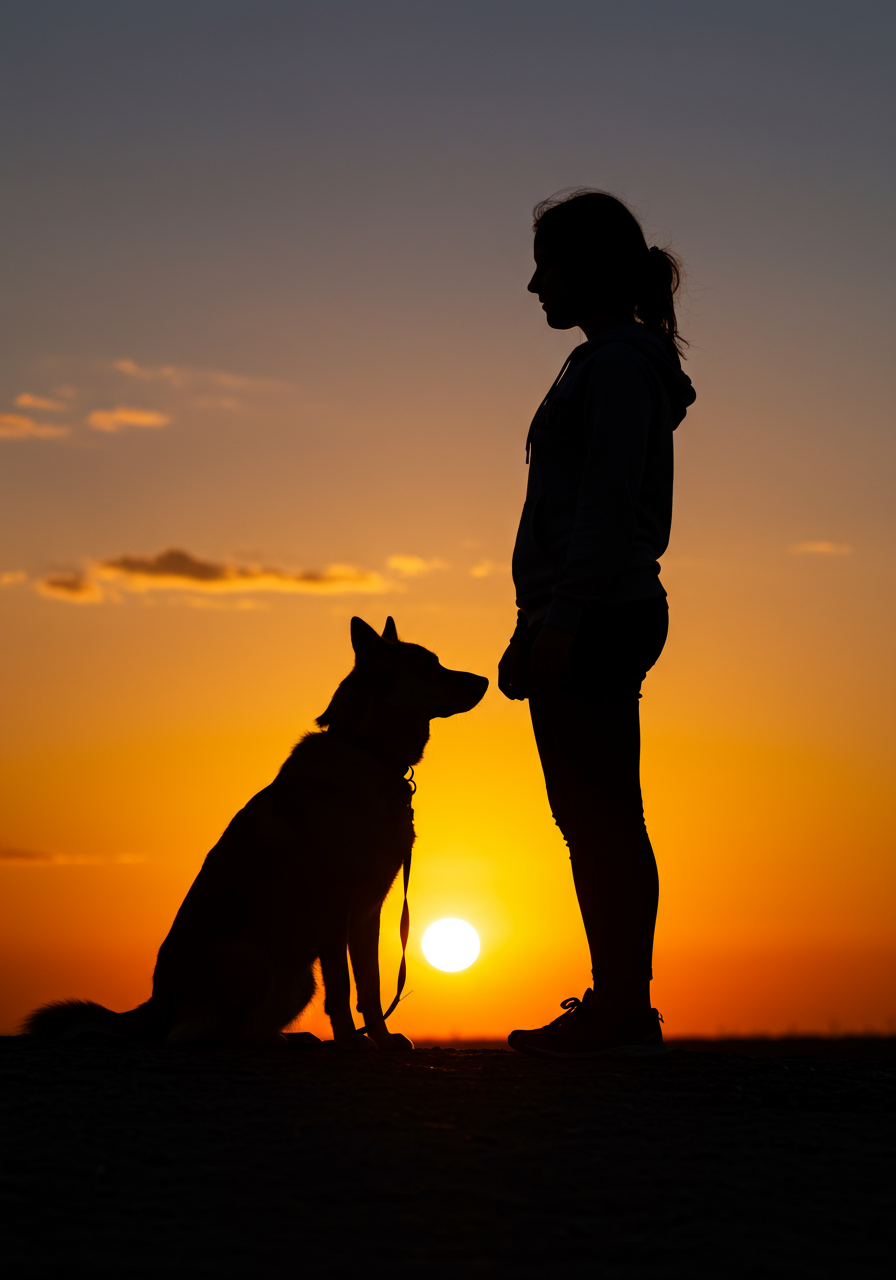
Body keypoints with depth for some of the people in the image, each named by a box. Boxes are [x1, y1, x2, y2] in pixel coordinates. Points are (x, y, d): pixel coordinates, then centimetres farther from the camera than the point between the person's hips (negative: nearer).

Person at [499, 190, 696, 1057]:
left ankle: (619, 1010, -6)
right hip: (606, 621, 10)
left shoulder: (617, 363, -9)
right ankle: (622, 1010, 15)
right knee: (600, 823, 11)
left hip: (598, 619, -10)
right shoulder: (612, 363, 21)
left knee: (599, 822, -9)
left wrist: (560, 622, -22)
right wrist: (537, 626, 23)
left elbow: (606, 506, -18)